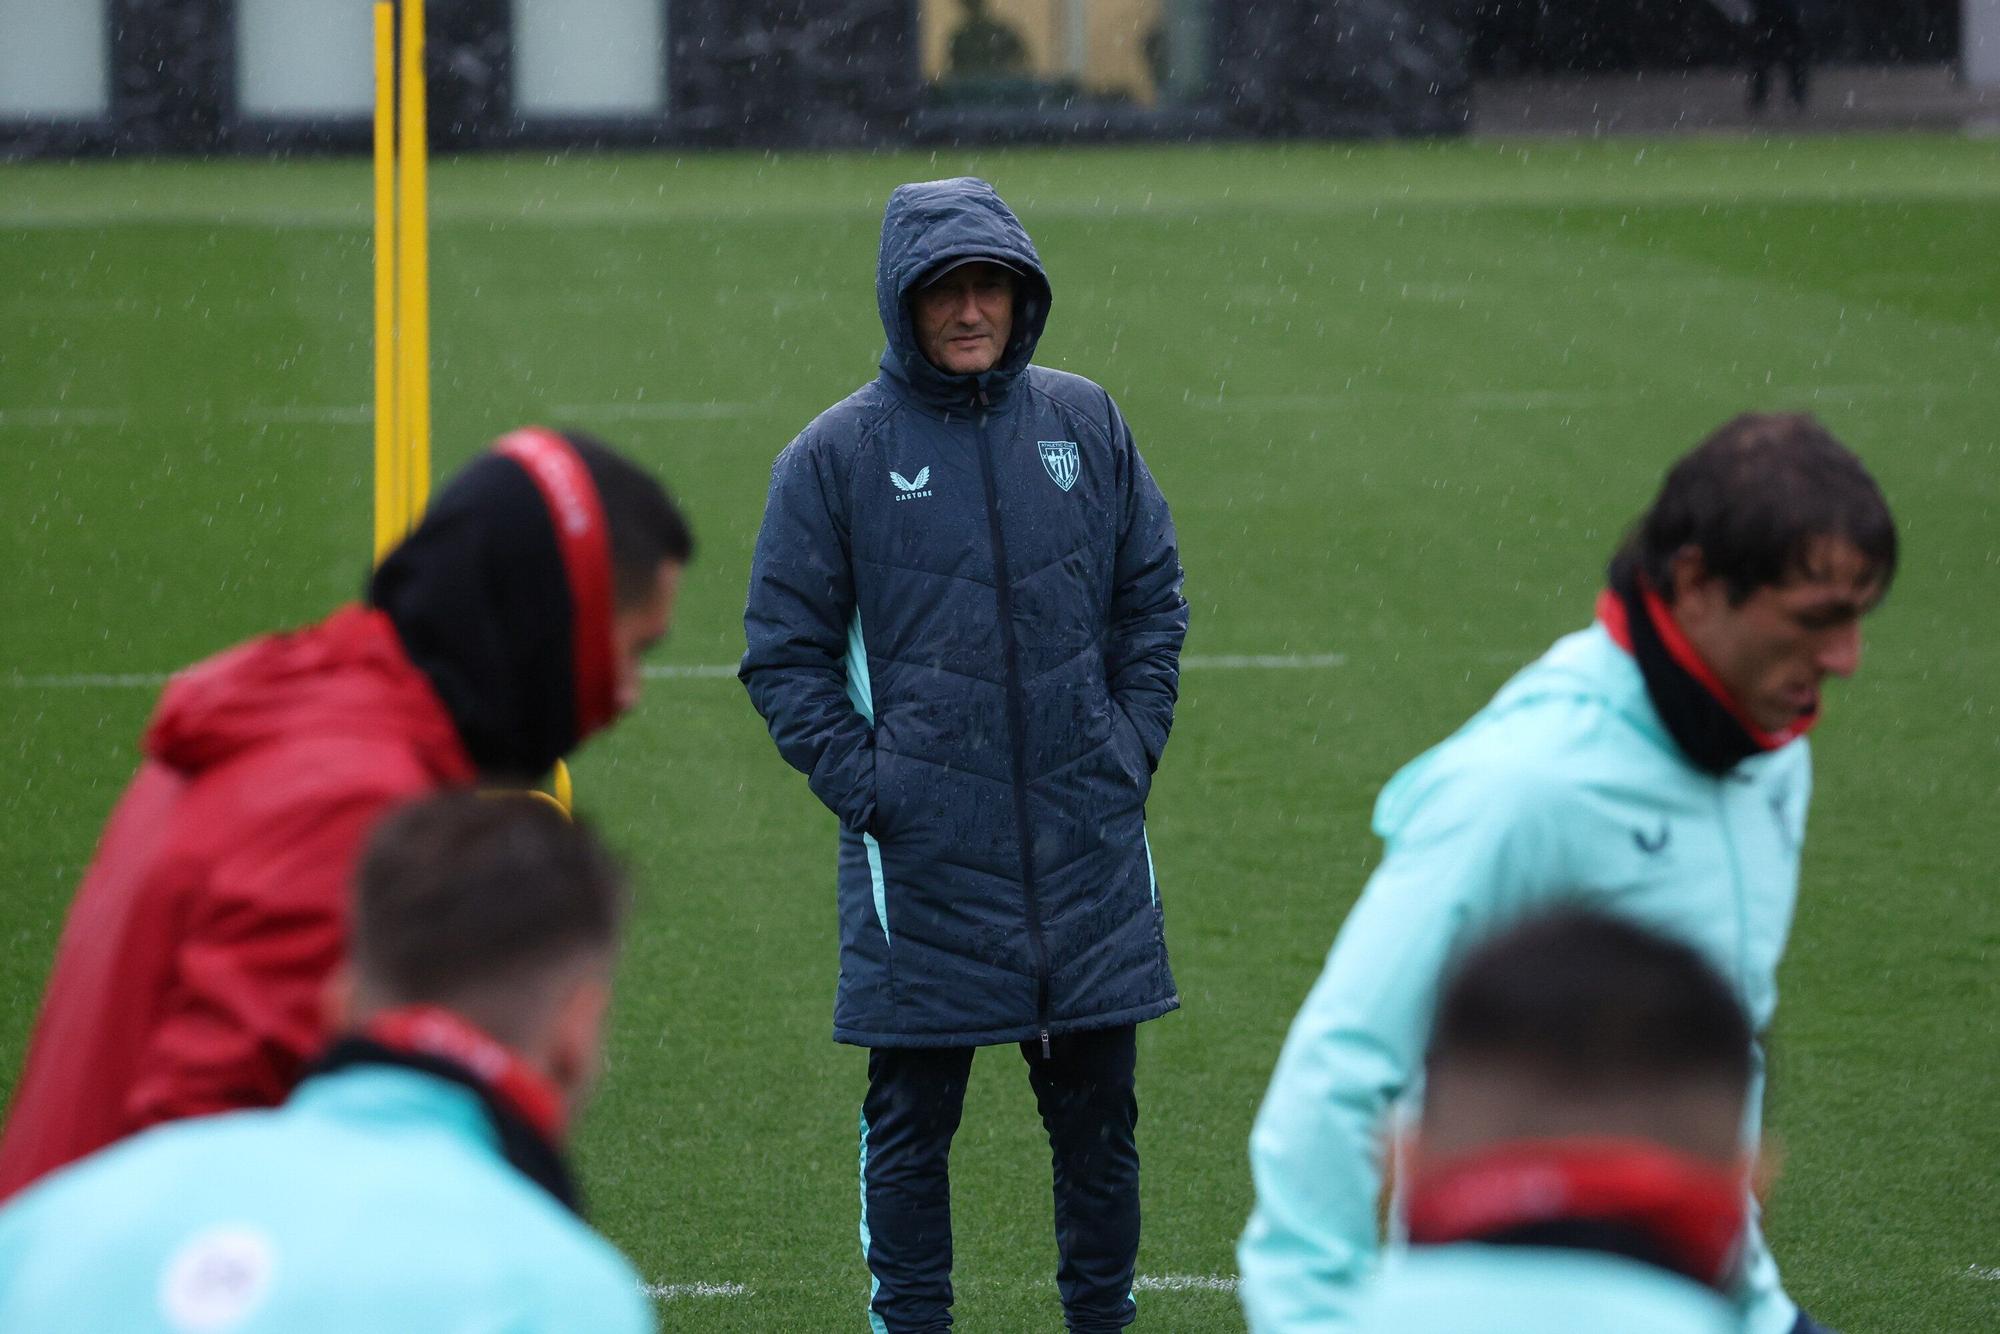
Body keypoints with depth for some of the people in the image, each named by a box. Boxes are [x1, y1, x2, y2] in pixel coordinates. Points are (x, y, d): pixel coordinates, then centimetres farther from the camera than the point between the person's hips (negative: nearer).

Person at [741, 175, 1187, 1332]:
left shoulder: (1085, 423, 6)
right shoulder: (838, 454, -2)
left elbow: (1154, 600, 14)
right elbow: (785, 653, 0)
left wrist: (1131, 749, 4)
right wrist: (864, 785, -9)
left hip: (1089, 845, 3)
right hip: (923, 854, -3)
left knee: (1099, 1108, 10)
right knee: (912, 1119, 3)